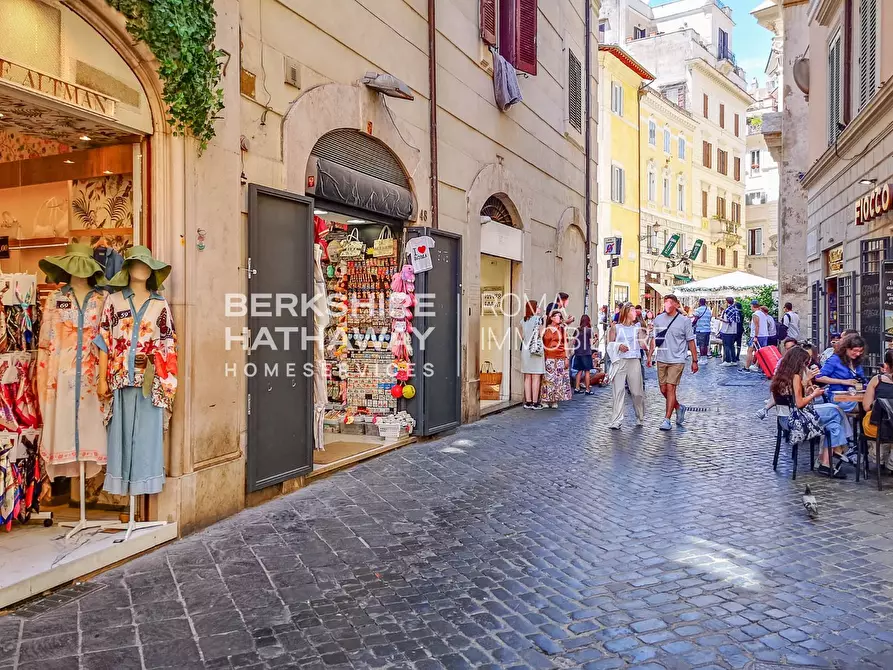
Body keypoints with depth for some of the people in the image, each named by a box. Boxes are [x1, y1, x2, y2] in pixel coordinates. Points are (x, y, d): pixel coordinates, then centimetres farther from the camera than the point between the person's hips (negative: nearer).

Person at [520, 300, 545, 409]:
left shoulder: (523, 321, 9)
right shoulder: (538, 319, -7)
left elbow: (522, 336, 13)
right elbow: (542, 335, -8)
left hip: (525, 350, 6)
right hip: (536, 349, -6)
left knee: (527, 377, 8)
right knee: (536, 377, -2)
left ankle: (528, 401, 11)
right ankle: (535, 402, -2)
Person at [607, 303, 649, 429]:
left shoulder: (638, 327, 12)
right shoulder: (617, 327, 9)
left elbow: (643, 345, 6)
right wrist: (619, 346, -9)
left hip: (634, 361, 1)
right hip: (619, 361, -1)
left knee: (637, 392, 2)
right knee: (618, 391, -5)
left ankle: (640, 418, 22)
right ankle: (616, 421, -5)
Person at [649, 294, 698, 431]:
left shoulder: (684, 321, -4)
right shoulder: (658, 319, 6)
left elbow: (691, 341, 0)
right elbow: (654, 338, 13)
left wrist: (695, 361, 1)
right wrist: (650, 354, 6)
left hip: (677, 360, -4)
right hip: (661, 360, 4)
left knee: (670, 388, -11)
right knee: (663, 390, 9)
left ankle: (667, 419, -6)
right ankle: (679, 407, 35)